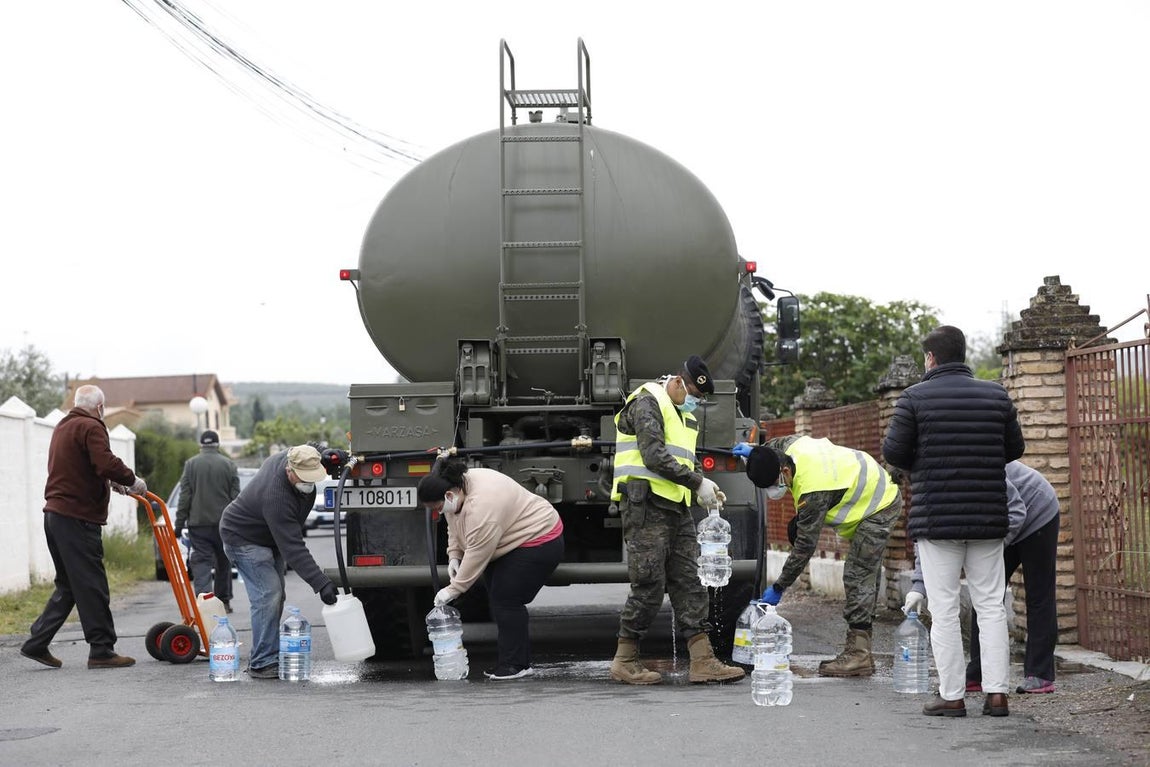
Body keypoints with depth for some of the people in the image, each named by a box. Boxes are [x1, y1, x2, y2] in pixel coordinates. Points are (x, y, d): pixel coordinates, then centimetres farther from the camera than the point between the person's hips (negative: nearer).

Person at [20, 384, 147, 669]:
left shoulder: (62, 427, 20)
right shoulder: (91, 427, -10)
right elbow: (106, 464, -24)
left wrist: (111, 482, 19)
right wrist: (132, 480, -10)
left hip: (55, 513, 9)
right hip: (78, 517, -9)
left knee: (68, 586, 16)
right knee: (92, 587, -5)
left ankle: (37, 643, 13)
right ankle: (101, 651, -2)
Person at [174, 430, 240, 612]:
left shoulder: (191, 464, 1)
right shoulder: (228, 464, 2)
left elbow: (184, 497, -2)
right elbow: (236, 496, 0)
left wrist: (179, 524, 1)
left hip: (198, 523, -1)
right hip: (223, 522, 1)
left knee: (201, 562, -3)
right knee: (223, 562, 14)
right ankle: (223, 601, 20)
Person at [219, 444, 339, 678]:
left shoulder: (290, 457, -17)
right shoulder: (276, 497, -40)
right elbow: (293, 549, -41)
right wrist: (321, 584, -45)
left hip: (269, 536, 10)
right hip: (243, 538, -10)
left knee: (274, 597, 10)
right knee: (268, 596, -19)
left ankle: (266, 658, 17)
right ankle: (262, 664, -17)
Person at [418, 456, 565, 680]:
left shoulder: (481, 505, -32)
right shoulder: (458, 489, -2)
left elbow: (477, 554, -28)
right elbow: (455, 527, 13)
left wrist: (454, 589, -21)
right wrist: (454, 556, 0)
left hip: (538, 540, -10)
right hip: (514, 543, 10)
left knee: (506, 600, -14)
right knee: (498, 600, 5)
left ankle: (516, 664, -10)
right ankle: (508, 661, 10)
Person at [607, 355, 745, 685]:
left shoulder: (683, 414, 24)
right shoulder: (647, 403, -7)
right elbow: (655, 457, -18)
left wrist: (704, 490, 8)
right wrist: (697, 482, -16)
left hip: (677, 507, 9)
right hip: (646, 505, -9)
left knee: (689, 582, 3)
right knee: (649, 585, -7)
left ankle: (702, 661, 1)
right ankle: (625, 661, 3)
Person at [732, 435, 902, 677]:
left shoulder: (813, 491, -34)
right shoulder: (792, 444, -11)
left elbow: (805, 547, -29)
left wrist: (779, 588, -23)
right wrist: (756, 452, 13)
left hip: (880, 508, -11)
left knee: (857, 577, -15)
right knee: (864, 578, 10)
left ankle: (858, 655, -17)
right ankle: (862, 652, 13)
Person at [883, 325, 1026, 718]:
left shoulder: (915, 397, -5)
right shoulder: (996, 395, 6)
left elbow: (893, 451, -6)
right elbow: (1016, 448, 13)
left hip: (935, 518, -3)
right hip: (989, 519, 3)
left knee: (944, 610, 2)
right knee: (991, 605, 9)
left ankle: (951, 696, 3)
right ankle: (996, 693, 7)